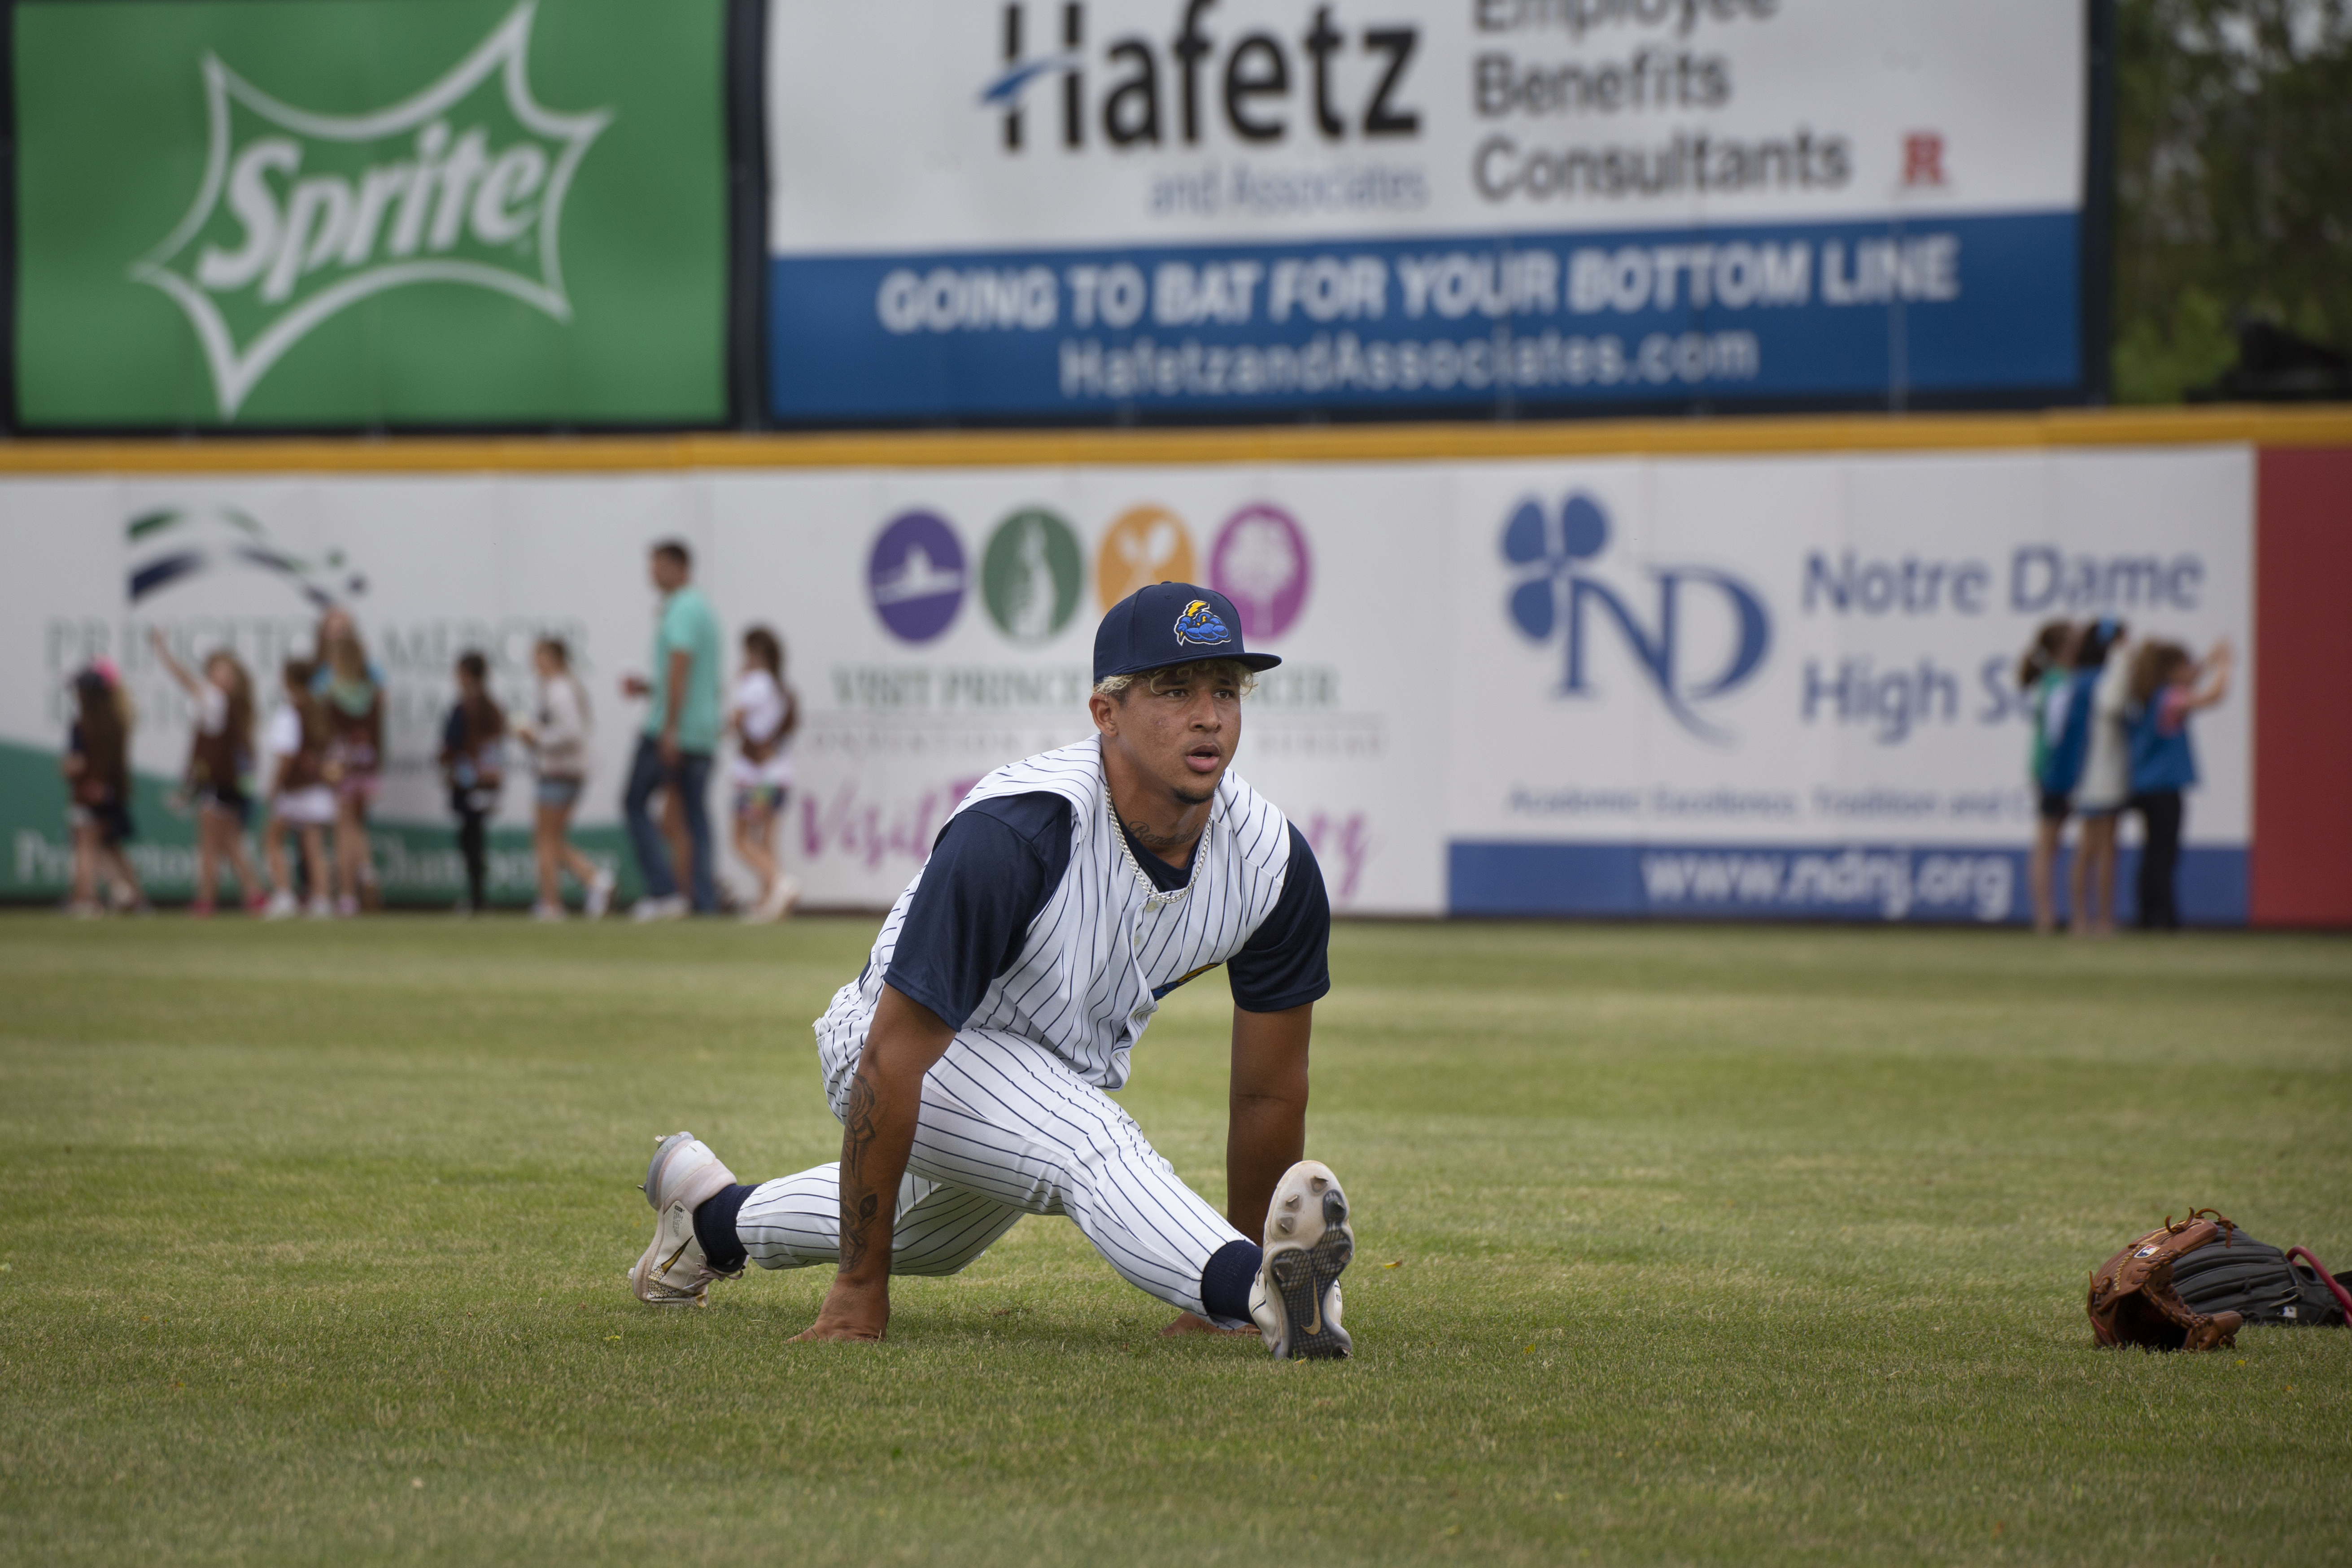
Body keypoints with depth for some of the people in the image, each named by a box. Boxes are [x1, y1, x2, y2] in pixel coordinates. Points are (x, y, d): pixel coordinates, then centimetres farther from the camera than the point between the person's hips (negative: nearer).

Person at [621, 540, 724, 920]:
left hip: (669, 730, -9)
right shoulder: (705, 610, 19)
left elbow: (680, 667, -21)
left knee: (636, 803, 1)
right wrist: (648, 688, 21)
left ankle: (664, 891, -9)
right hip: (705, 732, 9)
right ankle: (706, 902, -1)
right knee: (696, 817, 6)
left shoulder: (681, 610, -11)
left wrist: (670, 728, -24)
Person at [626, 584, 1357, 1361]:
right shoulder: (1011, 833, -35)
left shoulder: (1273, 862, -19)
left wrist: (1233, 1283, -1)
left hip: (1069, 1074, 7)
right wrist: (861, 1284, -27)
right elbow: (892, 1061, -31)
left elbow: (1270, 1093, -7)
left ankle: (719, 1215, 53)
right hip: (912, 1051, -7)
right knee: (1088, 1142, -36)